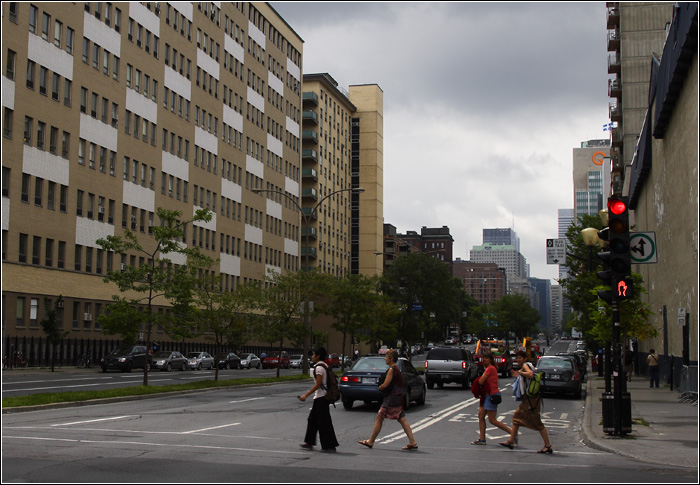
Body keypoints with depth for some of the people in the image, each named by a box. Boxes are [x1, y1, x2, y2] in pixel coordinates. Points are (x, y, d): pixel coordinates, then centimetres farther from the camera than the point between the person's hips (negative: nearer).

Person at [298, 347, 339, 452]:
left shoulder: (319, 367, -17)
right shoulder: (324, 366, 13)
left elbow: (318, 385, -21)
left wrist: (306, 395, -19)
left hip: (321, 397, -10)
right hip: (321, 397, 10)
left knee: (323, 422, -5)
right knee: (312, 420, 17)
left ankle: (330, 446, 0)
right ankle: (309, 442, 25)